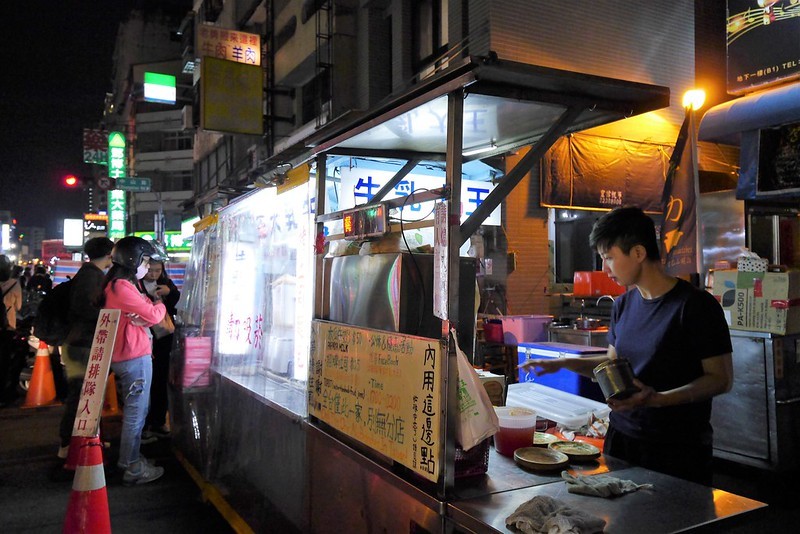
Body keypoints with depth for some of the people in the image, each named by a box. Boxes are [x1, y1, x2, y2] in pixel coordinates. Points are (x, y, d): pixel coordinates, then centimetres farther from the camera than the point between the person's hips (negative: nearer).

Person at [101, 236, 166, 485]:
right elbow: (153, 316, -21)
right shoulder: (122, 287, -19)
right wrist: (160, 305, 2)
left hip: (126, 356, 11)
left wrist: (149, 306, -14)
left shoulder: (118, 285, 14)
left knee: (135, 411, 20)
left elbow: (142, 311, 10)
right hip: (135, 357, -11)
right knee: (135, 414, -2)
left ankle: (130, 459, 31)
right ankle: (132, 468, 7)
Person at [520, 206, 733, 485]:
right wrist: (563, 363, 4)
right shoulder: (623, 305, 7)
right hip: (621, 435, 6)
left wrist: (657, 398, -26)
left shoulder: (695, 305, -14)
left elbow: (721, 378, -13)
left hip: (678, 447, -6)